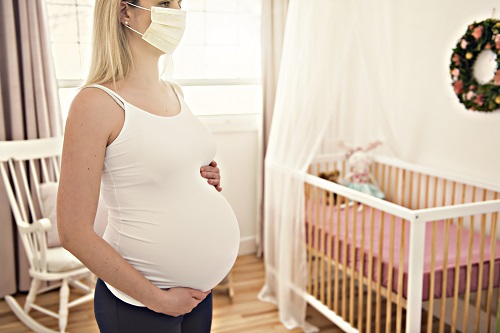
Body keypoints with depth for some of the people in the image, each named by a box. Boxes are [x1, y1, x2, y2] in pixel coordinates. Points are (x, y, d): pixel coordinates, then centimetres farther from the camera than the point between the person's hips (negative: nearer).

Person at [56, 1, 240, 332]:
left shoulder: (175, 93, 4)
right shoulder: (97, 103, -17)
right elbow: (75, 233, -17)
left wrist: (207, 180, -2)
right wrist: (157, 299, -13)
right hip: (138, 304, -6)